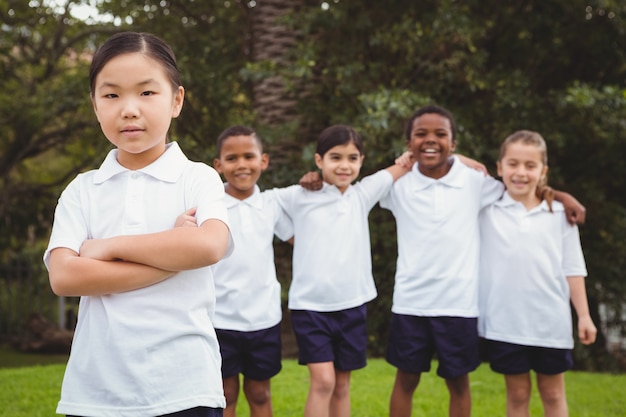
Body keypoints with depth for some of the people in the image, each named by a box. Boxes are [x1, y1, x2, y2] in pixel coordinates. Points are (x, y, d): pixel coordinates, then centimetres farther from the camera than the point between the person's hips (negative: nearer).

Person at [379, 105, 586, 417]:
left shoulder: (473, 180, -1)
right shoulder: (398, 183, -1)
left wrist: (560, 195, 3)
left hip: (459, 304, 0)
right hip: (410, 303, 0)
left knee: (458, 382, 12)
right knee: (406, 380, 11)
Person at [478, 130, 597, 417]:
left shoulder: (559, 214, 2)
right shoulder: (486, 210, 0)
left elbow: (572, 269, 4)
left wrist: (584, 315, 2)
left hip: (550, 322, 1)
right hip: (505, 322, 0)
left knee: (553, 393, 12)